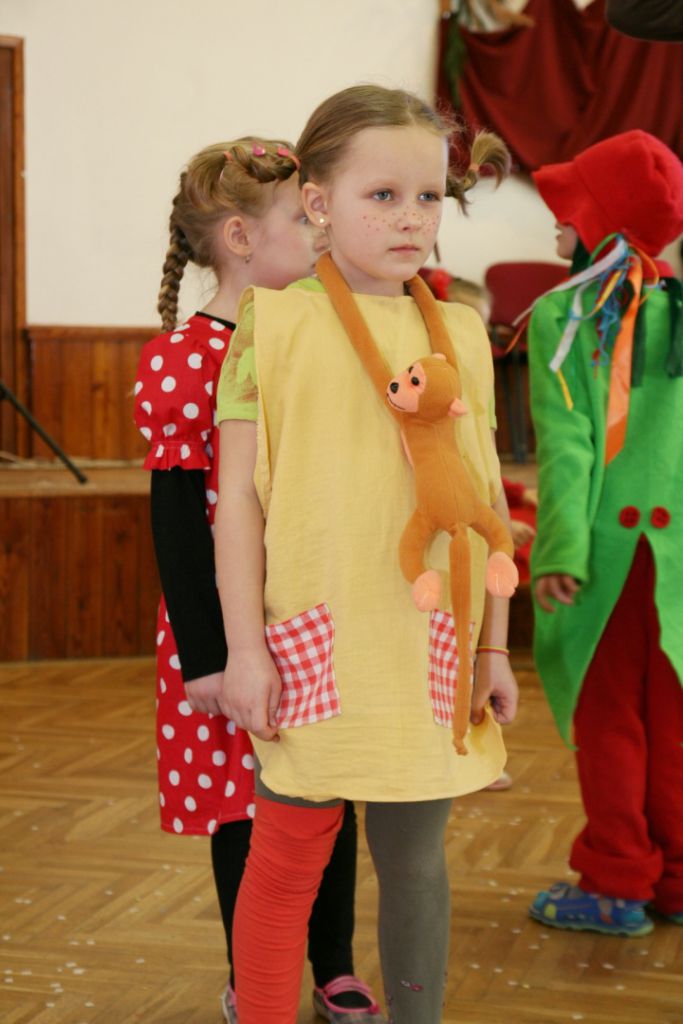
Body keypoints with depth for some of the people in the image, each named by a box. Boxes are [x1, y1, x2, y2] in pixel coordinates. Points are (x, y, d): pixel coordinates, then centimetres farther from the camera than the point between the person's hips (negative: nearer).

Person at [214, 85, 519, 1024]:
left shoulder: (461, 333, 8)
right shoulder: (274, 323, -3)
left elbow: (488, 497, 10)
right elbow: (239, 494, -3)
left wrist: (495, 646, 9)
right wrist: (245, 649, -6)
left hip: (430, 655, 3)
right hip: (313, 648, -3)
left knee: (416, 861, 12)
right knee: (287, 861, 5)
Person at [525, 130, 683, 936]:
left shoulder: (560, 317, -7)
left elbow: (565, 441, -14)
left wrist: (561, 547, -17)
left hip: (604, 542, -3)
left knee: (608, 718, 7)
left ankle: (617, 884, 14)